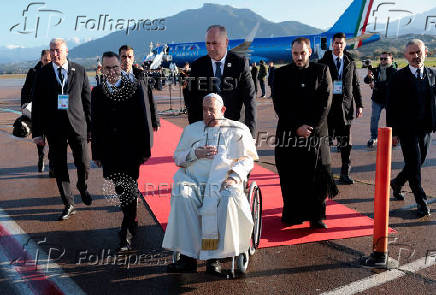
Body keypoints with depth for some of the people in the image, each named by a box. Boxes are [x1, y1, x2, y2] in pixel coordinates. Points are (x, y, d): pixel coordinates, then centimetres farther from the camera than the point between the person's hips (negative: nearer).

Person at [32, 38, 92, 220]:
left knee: (83, 165, 2)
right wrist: (37, 132, -1)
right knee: (60, 168, 7)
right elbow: (37, 104, 3)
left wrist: (90, 127, 3)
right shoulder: (43, 74, 2)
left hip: (77, 125, 0)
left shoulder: (79, 71, 3)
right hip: (54, 129, 1)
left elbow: (87, 100, 5)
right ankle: (68, 204, 21)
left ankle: (82, 187, 36)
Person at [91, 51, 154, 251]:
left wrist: (145, 149, -6)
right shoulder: (97, 92, 6)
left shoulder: (136, 88, -3)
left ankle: (125, 234, 6)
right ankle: (132, 221, 37)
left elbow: (144, 120, -4)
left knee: (128, 189, -2)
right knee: (124, 189, 14)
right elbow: (95, 124, 8)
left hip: (130, 150, -3)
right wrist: (96, 153, 7)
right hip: (109, 151, 3)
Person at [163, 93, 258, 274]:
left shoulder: (238, 131, 17)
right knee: (182, 197, -32)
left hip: (223, 181, -2)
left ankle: (214, 257, -27)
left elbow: (248, 159, 11)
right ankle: (188, 257, -29)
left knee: (229, 199, -36)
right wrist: (195, 153, 1)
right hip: (193, 181, 2)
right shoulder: (191, 129, 25)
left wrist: (235, 176, -7)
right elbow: (177, 157, 22)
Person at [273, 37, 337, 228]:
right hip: (288, 133, 1)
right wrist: (297, 127, -10)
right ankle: (292, 214, 17)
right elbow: (279, 105, 0)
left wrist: (311, 127, -10)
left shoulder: (322, 71, 6)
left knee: (317, 175, -1)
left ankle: (316, 216, 10)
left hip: (316, 132, 0)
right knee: (290, 177, 3)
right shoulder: (281, 74, 6)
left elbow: (325, 102, 0)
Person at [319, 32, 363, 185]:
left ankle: (345, 174, 12)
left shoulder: (351, 63, 10)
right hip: (328, 105, -2)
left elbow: (356, 85, 12)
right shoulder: (323, 63, 2)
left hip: (345, 105, 2)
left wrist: (359, 105, 6)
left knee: (346, 143, 4)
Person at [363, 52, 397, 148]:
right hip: (377, 99, 3)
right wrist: (369, 77, -24)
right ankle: (373, 138, 9)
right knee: (374, 118, -2)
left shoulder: (393, 71, -7)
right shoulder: (376, 70, 5)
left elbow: (389, 83, -22)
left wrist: (376, 84, -25)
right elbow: (366, 81, -2)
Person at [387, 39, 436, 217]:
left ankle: (397, 183, 40)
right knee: (414, 164, -5)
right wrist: (393, 132, -9)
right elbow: (391, 107, -6)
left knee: (417, 164, 13)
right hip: (407, 129, -4)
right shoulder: (399, 77, -6)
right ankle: (421, 202, 7)